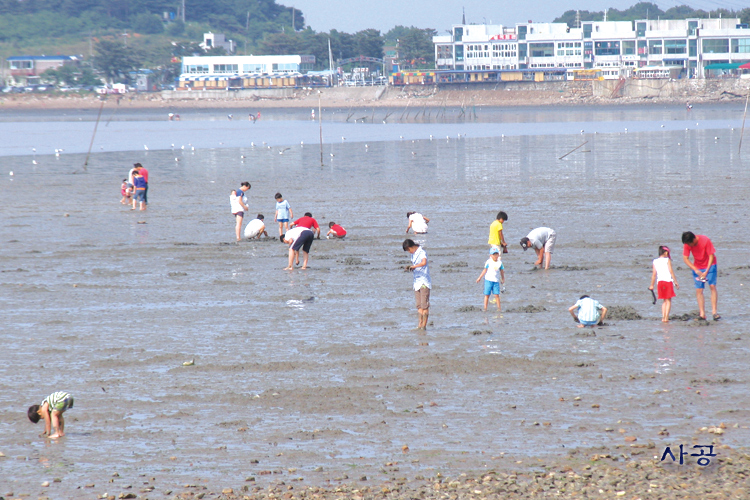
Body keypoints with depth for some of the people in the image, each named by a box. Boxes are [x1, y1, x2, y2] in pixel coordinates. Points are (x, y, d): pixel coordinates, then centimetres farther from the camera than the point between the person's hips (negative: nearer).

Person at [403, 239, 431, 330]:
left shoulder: (422, 252, -11)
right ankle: (420, 324, 6)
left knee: (424, 304, -8)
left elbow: (424, 262, -31)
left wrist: (413, 266, -22)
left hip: (424, 282, -8)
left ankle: (424, 325, -8)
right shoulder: (413, 255, 15)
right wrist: (409, 268, -1)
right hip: (417, 282, 8)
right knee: (419, 305, 5)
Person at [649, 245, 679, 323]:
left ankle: (663, 317, 8)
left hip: (659, 282, 4)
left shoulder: (655, 262, 8)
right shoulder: (667, 260, -2)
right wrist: (675, 281, -4)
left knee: (664, 301, 16)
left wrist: (652, 285, 13)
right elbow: (671, 271, -7)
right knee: (668, 300, 3)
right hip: (668, 281, -4)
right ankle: (666, 317, -5)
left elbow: (654, 274, 7)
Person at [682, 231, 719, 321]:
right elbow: (685, 258, -12)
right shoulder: (687, 244, -15)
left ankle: (714, 312, -15)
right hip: (697, 267, 3)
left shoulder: (705, 240, -25)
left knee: (712, 286, -15)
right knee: (698, 290, -5)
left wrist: (706, 271, -26)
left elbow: (711, 256, -20)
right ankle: (702, 314, -4)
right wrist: (696, 270, -23)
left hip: (710, 265, -3)